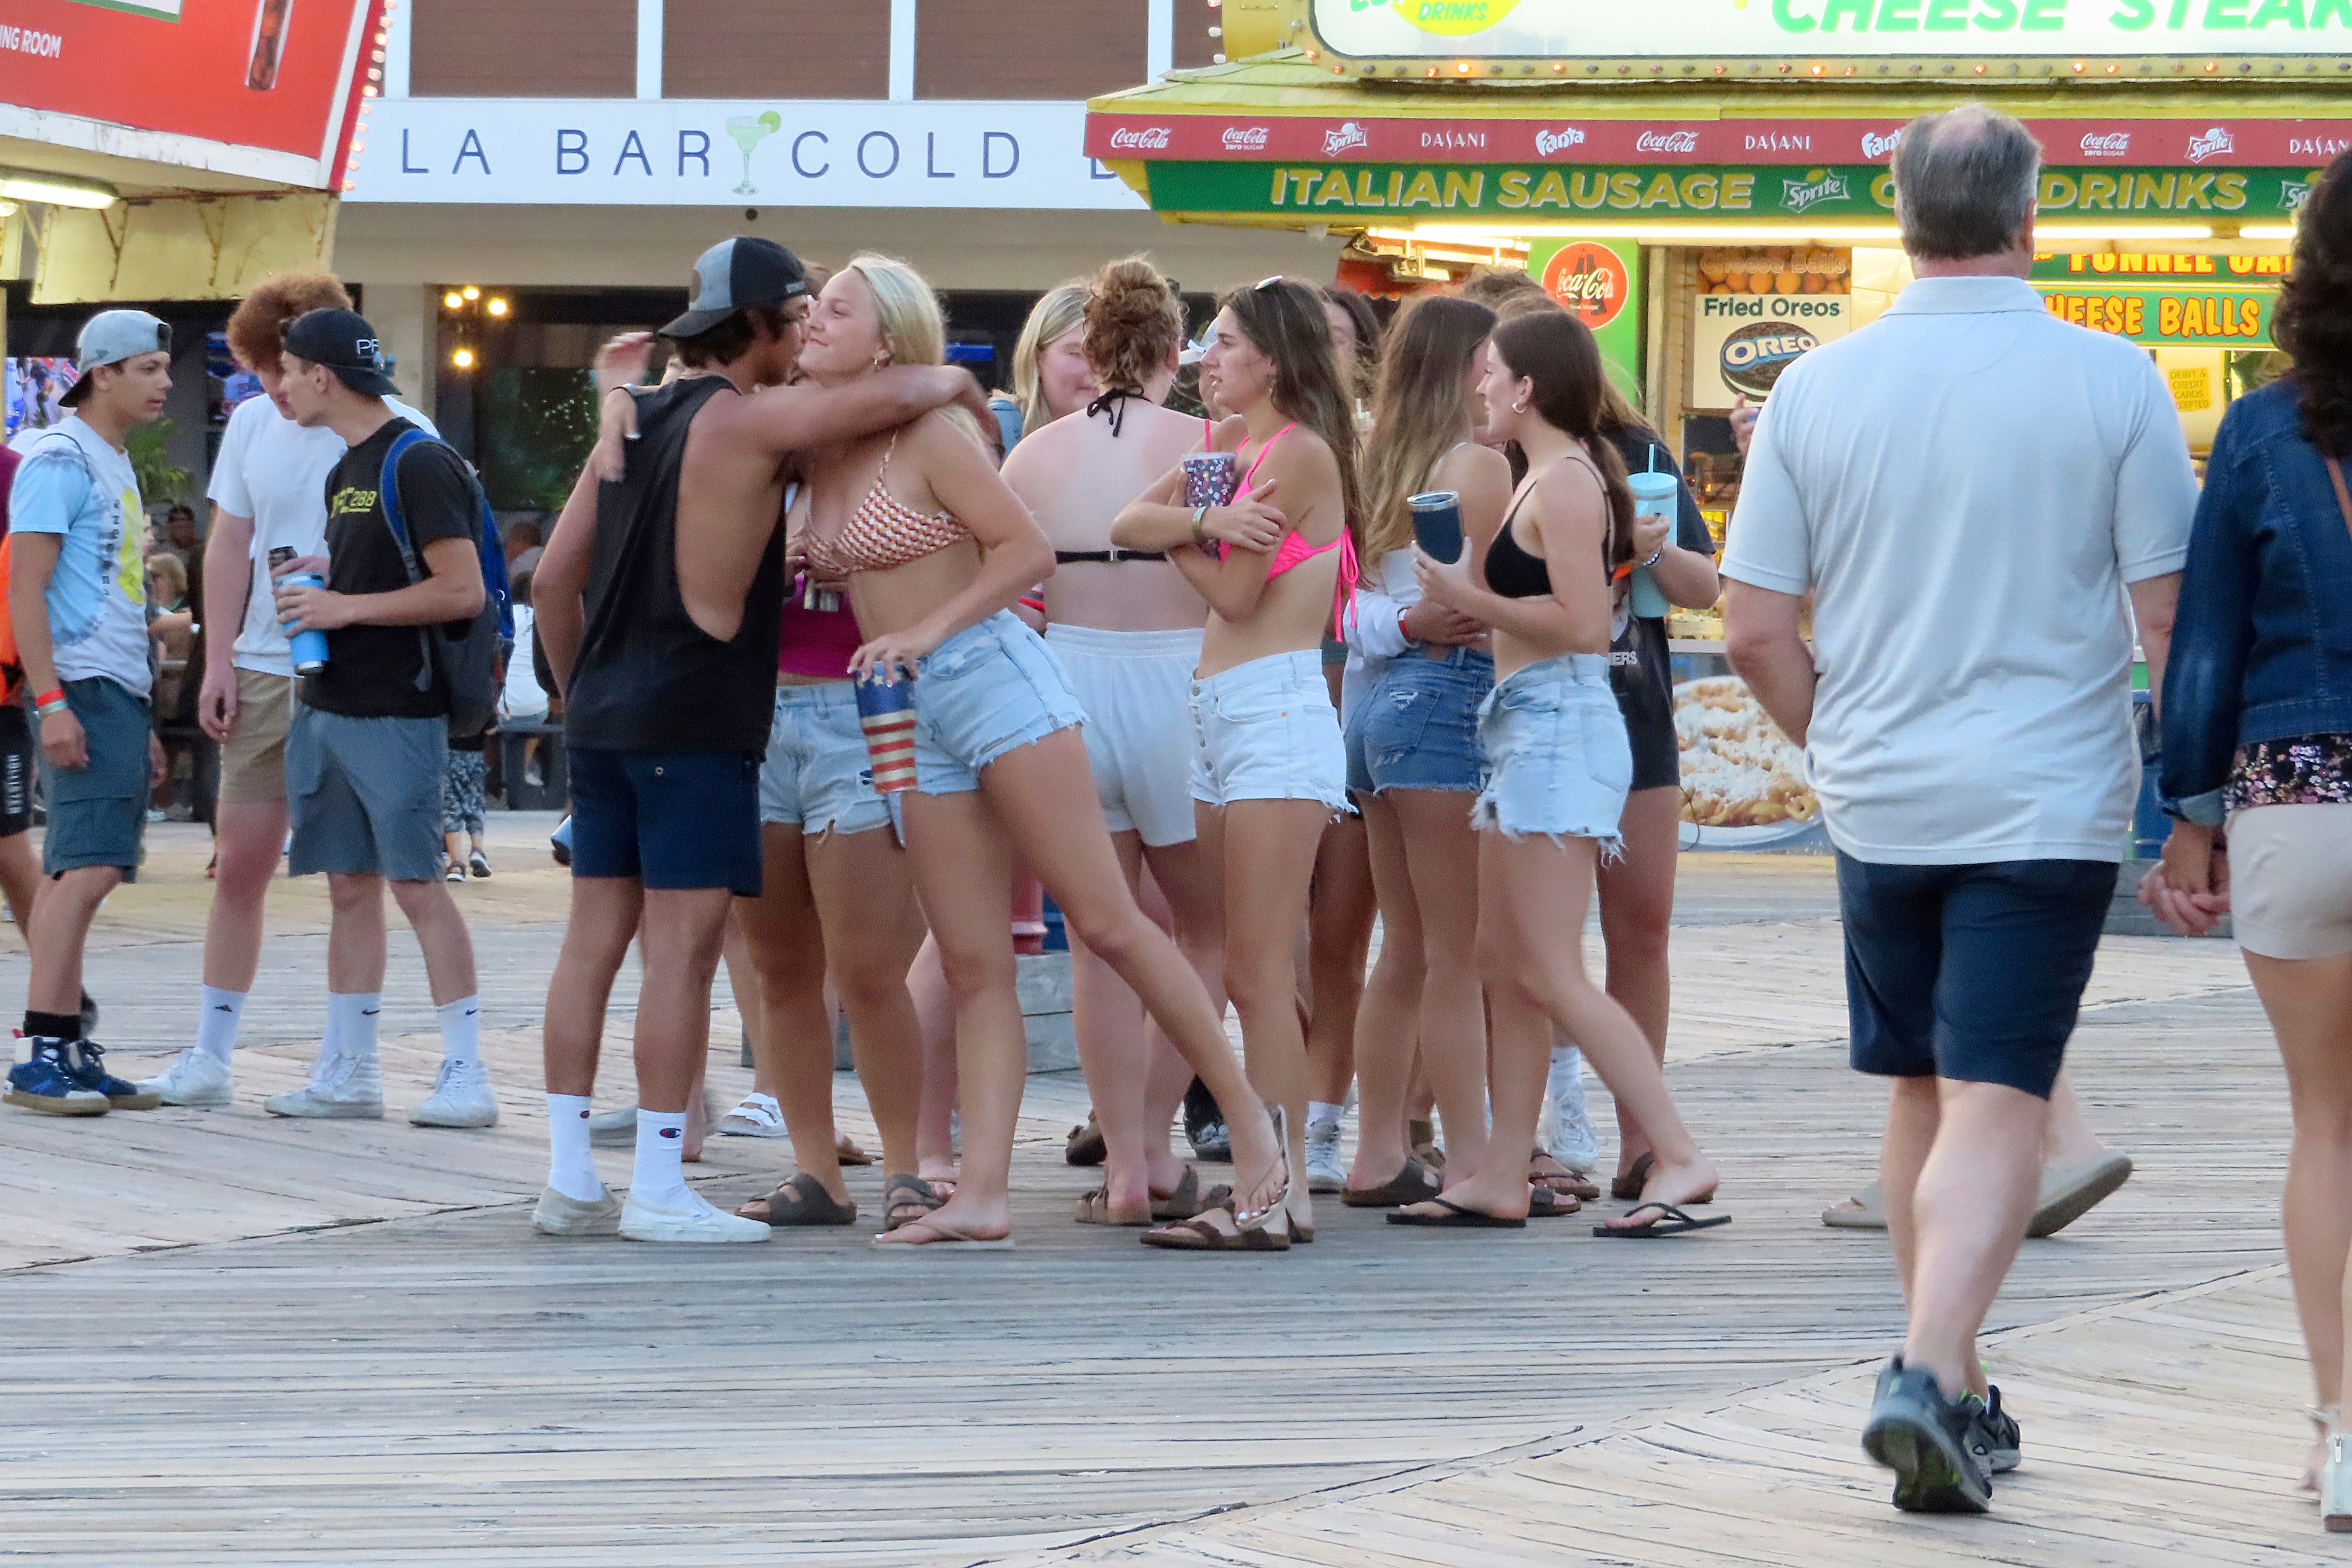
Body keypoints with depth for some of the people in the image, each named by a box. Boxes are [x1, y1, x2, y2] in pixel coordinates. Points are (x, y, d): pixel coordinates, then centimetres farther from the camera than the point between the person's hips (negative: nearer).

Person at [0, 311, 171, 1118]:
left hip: (120, 691, 9)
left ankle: (71, 1052, 9)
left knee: (77, 871, 8)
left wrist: (142, 724, 25)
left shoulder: (117, 467, 20)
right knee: (87, 866, -16)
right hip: (83, 689, -9)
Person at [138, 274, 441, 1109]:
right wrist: (218, 661, 5)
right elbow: (229, 551, 12)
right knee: (238, 866, 5)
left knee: (354, 875, 1)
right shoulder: (251, 424, 8)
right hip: (263, 672, 4)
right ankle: (209, 1057, 12)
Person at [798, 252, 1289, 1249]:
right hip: (917, 717, 7)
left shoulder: (928, 437, -8)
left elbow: (1028, 549, -10)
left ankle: (1253, 1128, -1)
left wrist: (928, 630, -15)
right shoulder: (819, 453, 12)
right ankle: (982, 1196, -1)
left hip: (992, 677, -7)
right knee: (973, 967, 3)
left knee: (1105, 921, -8)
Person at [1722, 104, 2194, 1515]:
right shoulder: (2111, 381, -7)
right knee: (1995, 1103, -5)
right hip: (2047, 802, -3)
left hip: (1880, 802, 3)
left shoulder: (1820, 388, 0)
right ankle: (1931, 1373, -22)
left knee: (1923, 1095, 16)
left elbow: (1757, 631, 1)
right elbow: (2173, 616, -6)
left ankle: (1961, 1400, 23)